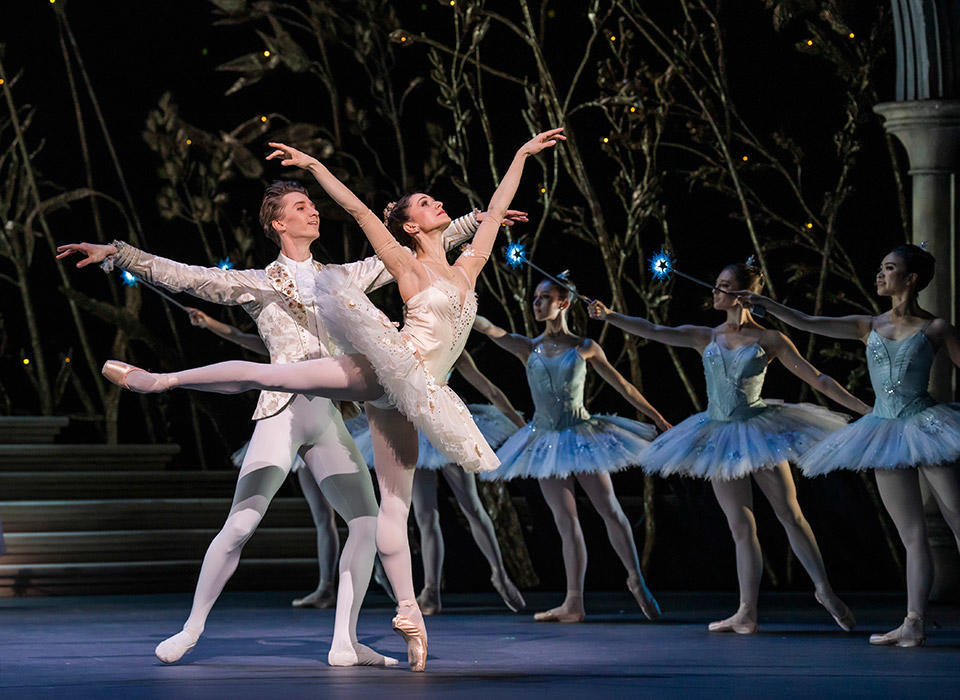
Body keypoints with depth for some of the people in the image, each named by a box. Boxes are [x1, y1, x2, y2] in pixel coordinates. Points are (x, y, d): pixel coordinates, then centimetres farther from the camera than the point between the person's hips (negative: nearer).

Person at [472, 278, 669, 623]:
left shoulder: (585, 348, 0)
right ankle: (574, 603, -1)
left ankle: (637, 580, 17)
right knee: (566, 521, -1)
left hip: (582, 435, -1)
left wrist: (658, 418, 9)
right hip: (546, 439, 2)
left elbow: (622, 386, 7)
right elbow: (486, 327, -8)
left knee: (610, 510, -1)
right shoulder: (527, 348, 4)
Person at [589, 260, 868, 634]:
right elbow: (653, 331, -3)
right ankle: (746, 614, 6)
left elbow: (816, 379, -3)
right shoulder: (706, 338, 5)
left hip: (758, 431, -3)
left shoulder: (768, 339, -4)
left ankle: (825, 591, 13)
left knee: (790, 514, -1)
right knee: (741, 526, 5)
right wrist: (608, 316, -16)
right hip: (719, 436, 3)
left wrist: (865, 408, -6)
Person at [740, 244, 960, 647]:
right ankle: (913, 625, -1)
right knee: (912, 535, 3)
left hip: (924, 424, -4)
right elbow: (806, 323, 6)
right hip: (885, 432, 4)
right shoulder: (869, 327, 12)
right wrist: (764, 304, -3)